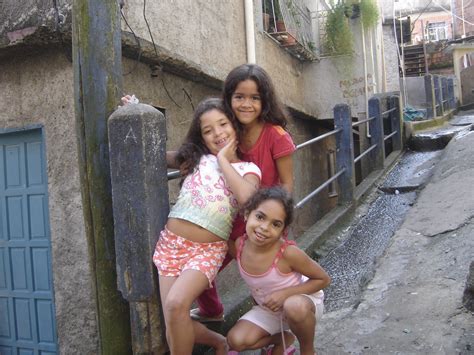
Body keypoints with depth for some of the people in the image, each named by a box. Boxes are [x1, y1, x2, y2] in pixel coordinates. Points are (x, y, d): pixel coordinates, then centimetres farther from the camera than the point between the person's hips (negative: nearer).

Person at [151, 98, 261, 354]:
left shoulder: (248, 169, 4)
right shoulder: (197, 158, 11)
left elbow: (246, 196, -18)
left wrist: (223, 160, -7)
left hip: (208, 249, -3)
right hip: (171, 242, 3)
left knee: (176, 304, -27)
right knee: (174, 325, -2)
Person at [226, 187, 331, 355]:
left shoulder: (288, 252, -32)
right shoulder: (239, 245, -19)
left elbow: (323, 279, -19)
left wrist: (285, 293, -29)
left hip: (304, 302, -5)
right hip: (269, 310, 5)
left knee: (293, 306, -39)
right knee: (236, 340, -15)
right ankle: (283, 339, 15)